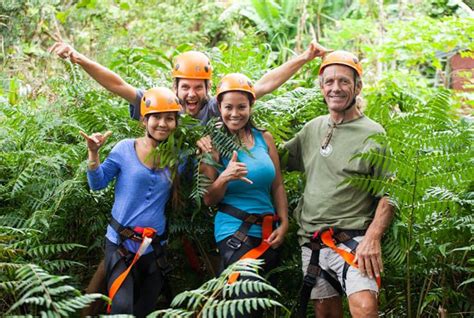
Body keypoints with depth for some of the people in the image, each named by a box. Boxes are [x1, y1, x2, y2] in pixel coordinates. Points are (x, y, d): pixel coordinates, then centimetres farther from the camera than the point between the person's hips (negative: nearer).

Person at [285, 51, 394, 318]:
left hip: (353, 239, -6)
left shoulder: (373, 134, -4)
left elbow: (389, 195, -8)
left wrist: (373, 238, -20)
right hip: (311, 241, 6)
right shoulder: (313, 128, 13)